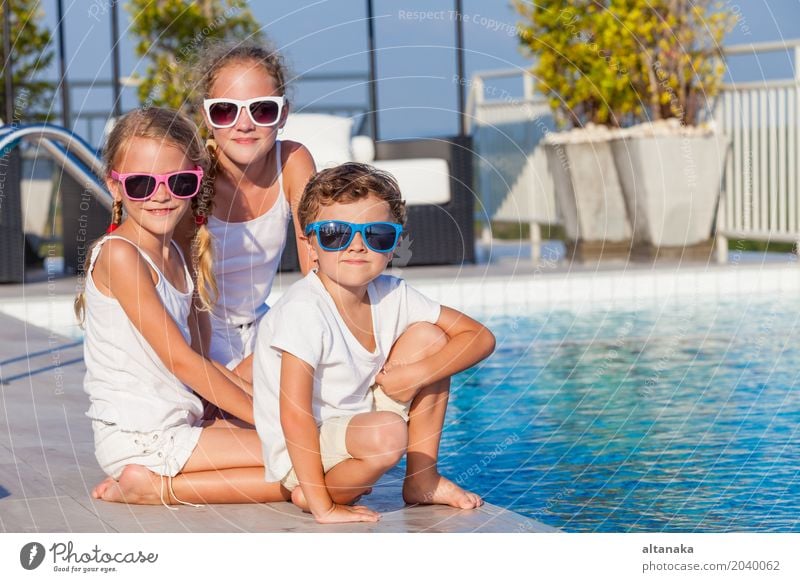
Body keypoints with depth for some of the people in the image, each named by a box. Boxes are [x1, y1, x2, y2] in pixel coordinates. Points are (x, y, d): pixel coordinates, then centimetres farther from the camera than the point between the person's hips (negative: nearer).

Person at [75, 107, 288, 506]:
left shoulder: (173, 254, 13)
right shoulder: (120, 254, -15)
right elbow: (179, 359, -15)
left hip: (178, 425, 9)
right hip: (140, 438, -9)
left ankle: (157, 483, 3)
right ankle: (158, 486, -10)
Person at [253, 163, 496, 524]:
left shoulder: (391, 296, -3)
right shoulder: (305, 309, -24)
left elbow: (481, 337, 0)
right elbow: (294, 413, -28)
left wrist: (419, 374, -17)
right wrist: (322, 507, -28)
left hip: (358, 426, 7)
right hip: (304, 453, -7)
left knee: (428, 336, -2)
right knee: (387, 432, -36)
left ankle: (422, 480, 6)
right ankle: (316, 494, -6)